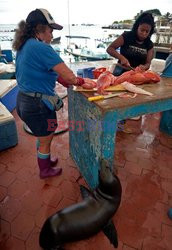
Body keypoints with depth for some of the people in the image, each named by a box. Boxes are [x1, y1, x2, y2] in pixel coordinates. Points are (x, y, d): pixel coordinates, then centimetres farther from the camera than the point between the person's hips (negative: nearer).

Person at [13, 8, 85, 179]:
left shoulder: (23, 46, 8)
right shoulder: (41, 48, -22)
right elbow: (69, 77, -25)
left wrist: (60, 79, 7)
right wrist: (78, 81, -4)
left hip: (23, 101, 9)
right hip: (38, 105, -9)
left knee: (42, 137, 29)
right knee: (45, 141, 15)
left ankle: (45, 160, 51)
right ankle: (45, 170, 39)